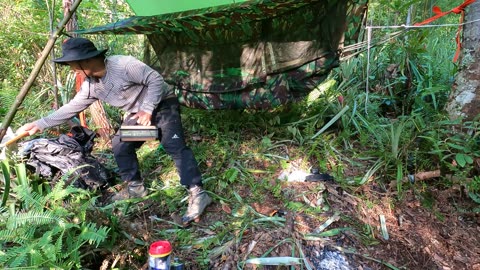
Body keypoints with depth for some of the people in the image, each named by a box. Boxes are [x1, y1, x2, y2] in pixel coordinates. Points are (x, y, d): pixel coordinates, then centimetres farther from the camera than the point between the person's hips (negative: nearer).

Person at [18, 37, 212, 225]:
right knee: (121, 146, 7)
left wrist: (147, 109, -27)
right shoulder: (90, 85, -2)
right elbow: (72, 108, 6)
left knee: (175, 147, -22)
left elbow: (156, 80, -24)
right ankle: (135, 186, 22)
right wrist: (40, 124, 4)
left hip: (162, 105, -8)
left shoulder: (124, 64, -27)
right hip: (137, 112, 9)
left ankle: (197, 194, -25)